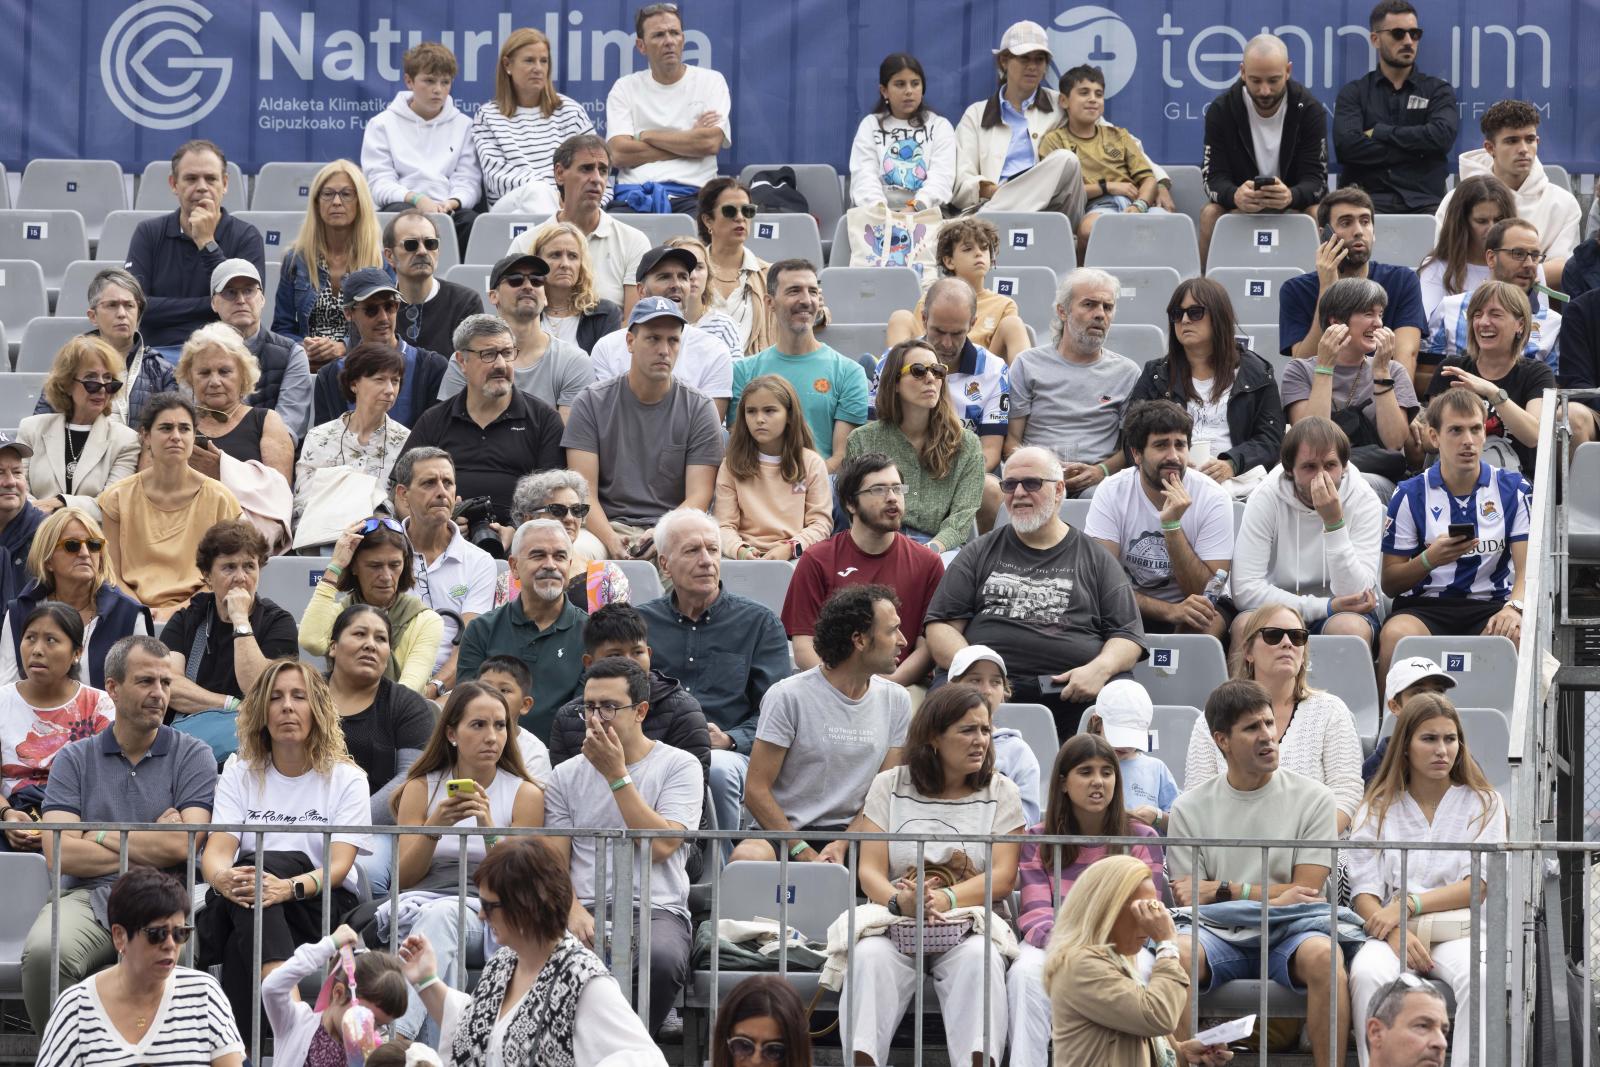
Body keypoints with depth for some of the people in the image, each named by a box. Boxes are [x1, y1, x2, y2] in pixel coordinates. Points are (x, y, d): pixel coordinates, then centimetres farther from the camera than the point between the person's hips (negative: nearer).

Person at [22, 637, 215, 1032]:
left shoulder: (192, 755, 11)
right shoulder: (75, 758, 14)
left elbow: (187, 846, -4)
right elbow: (61, 854, 0)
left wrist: (98, 836, 3)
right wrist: (152, 845, 1)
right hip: (89, 897, 1)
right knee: (44, 952, -32)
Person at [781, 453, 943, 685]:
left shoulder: (927, 563, 11)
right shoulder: (817, 561, 9)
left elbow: (928, 647, 5)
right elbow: (803, 649, 4)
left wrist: (890, 682, -14)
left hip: (905, 686, 0)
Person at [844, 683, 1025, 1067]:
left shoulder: (1000, 793, 10)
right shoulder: (890, 786, 11)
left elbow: (1002, 878, -2)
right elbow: (870, 872, 2)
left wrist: (944, 899, -21)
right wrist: (900, 901, -23)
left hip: (972, 924, 0)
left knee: (979, 959, -35)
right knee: (870, 957, -33)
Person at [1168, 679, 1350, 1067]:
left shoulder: (1312, 798, 6)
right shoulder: (1189, 809, 8)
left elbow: (1304, 892, 0)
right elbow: (1189, 901, 4)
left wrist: (1222, 890, -5)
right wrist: (1271, 898, -9)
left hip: (1288, 933, -1)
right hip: (1218, 934, 1)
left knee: (1324, 957, -35)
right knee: (1175, 954, -33)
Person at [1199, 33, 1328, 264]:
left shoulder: (1310, 109, -10)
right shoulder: (1221, 110, -9)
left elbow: (1316, 178, -15)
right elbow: (1213, 177, -12)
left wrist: (1291, 196, -41)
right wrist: (1235, 196, -38)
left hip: (1295, 203, 0)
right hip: (1239, 205, 1)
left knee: (1319, 214, -32)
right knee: (1211, 214, -30)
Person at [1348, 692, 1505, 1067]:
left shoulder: (1484, 804, 13)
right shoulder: (1378, 809, 15)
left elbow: (1480, 885, -1)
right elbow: (1363, 892, 4)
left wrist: (1408, 905, -13)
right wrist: (1396, 933, -18)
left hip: (1460, 934, -1)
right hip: (1394, 934, 1)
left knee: (1477, 978, -37)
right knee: (1368, 974, -35)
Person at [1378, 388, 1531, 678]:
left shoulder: (1513, 489, 9)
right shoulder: (1411, 495, 7)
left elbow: (1527, 567, -1)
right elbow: (1389, 583, 6)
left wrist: (1514, 608, -22)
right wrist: (1429, 559, -14)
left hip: (1491, 605, 0)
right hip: (1423, 606, 0)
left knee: (1518, 636, -35)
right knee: (1396, 635, -34)